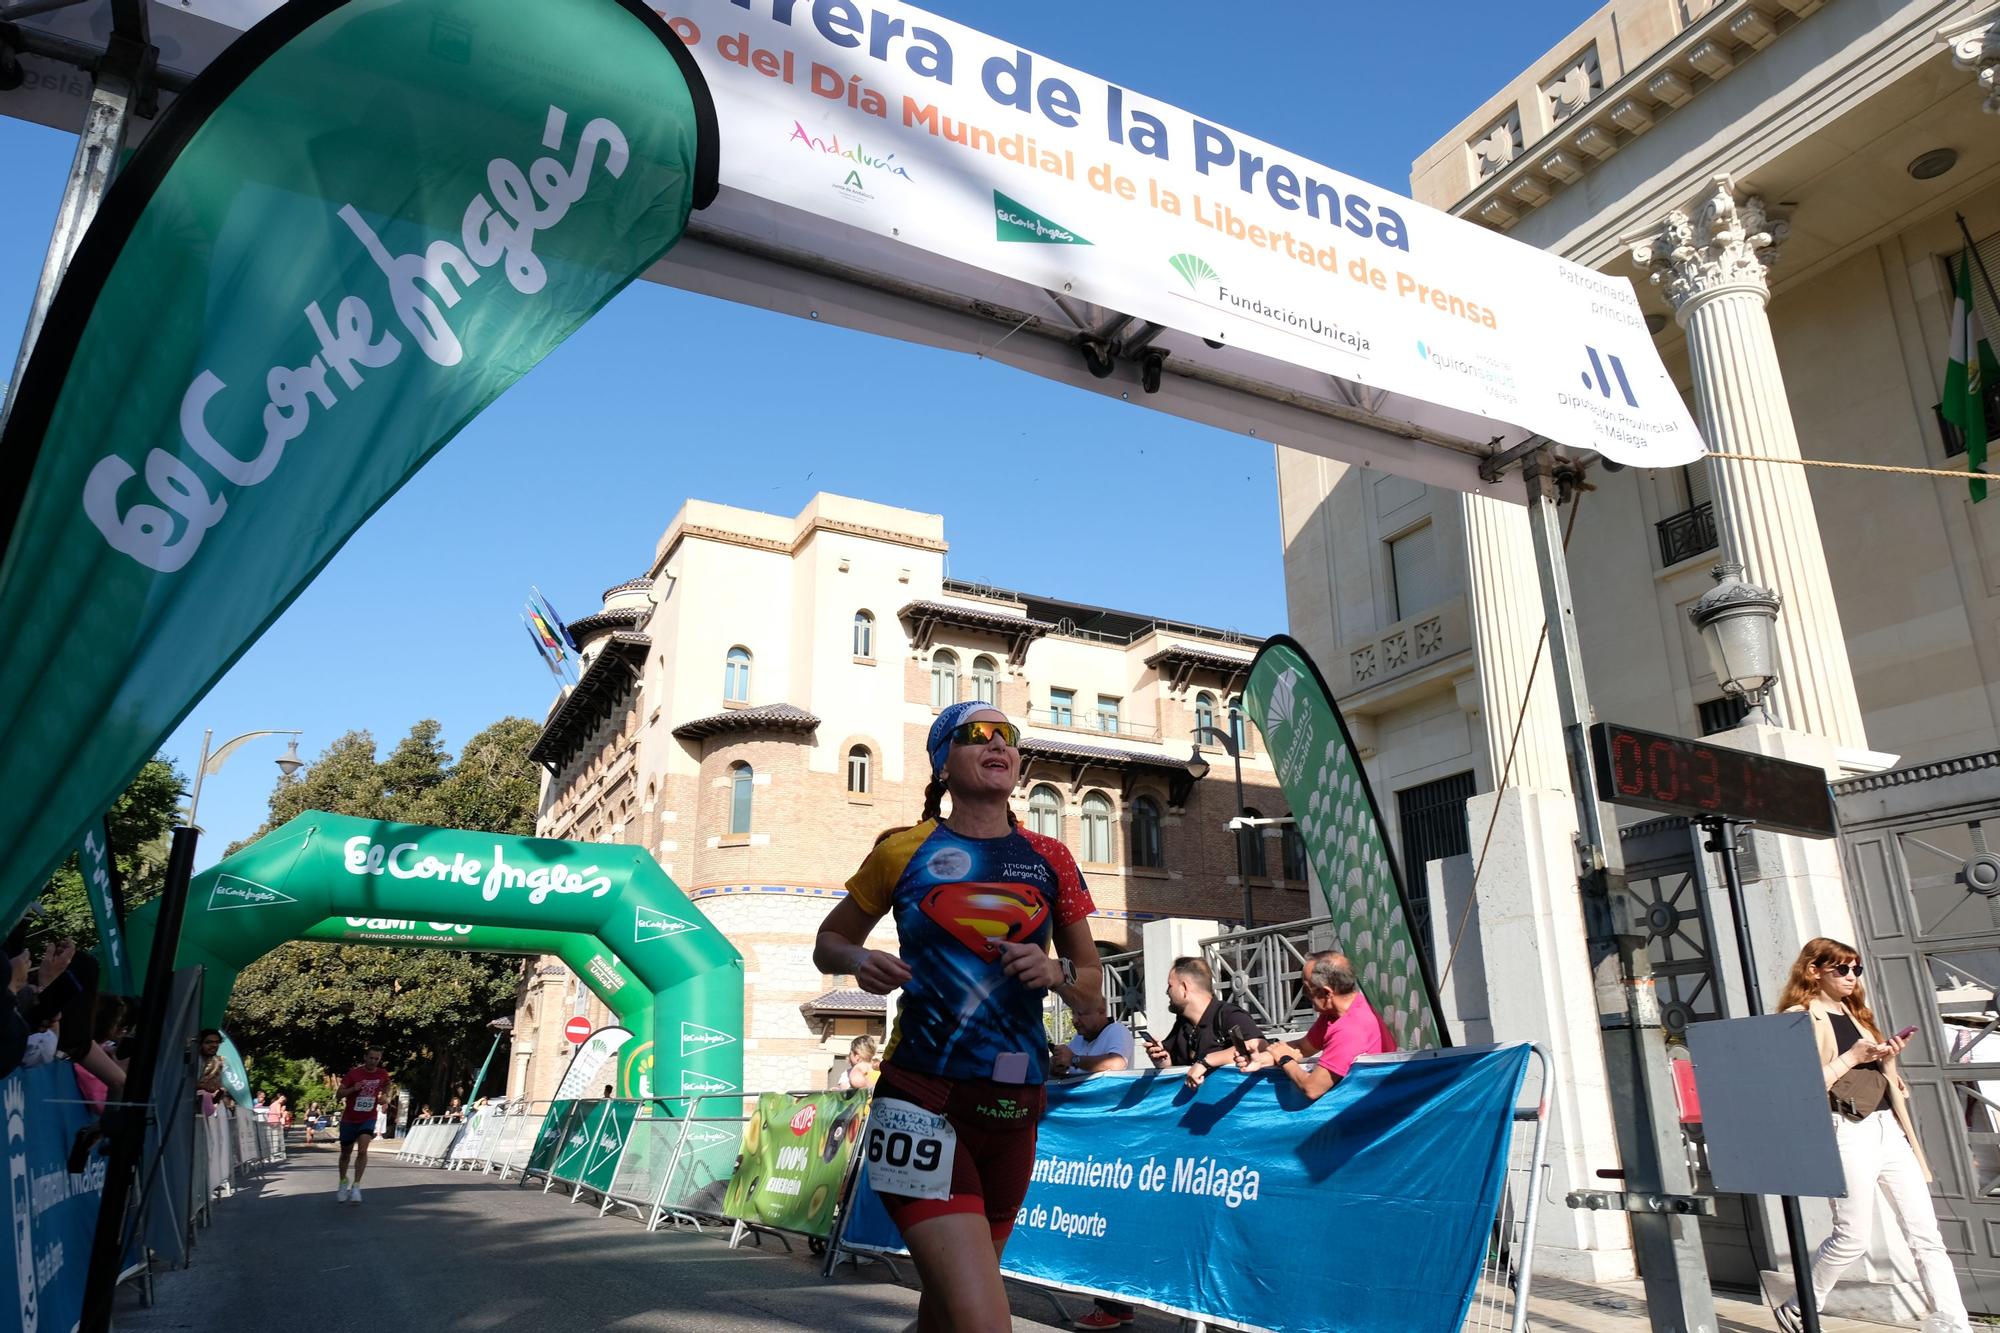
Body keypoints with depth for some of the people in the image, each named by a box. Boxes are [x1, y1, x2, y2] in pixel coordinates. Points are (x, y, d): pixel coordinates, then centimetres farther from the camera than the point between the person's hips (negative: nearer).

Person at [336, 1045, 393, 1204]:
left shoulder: (383, 1074, -6)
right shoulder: (354, 1073, -13)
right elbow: (340, 1094, -10)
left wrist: (384, 1095, -5)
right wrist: (353, 1088, -29)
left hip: (368, 1119, 0)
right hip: (349, 1119, 0)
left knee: (362, 1151, -20)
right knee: (346, 1153, 14)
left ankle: (356, 1186, -13)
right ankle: (343, 1182, 39)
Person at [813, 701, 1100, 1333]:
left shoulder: (1049, 860, 7)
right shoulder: (904, 850, 1)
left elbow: (1091, 977, 14)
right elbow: (829, 942, 12)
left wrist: (1056, 972, -8)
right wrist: (860, 960, -10)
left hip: (1014, 1108, 4)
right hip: (922, 1098, -3)